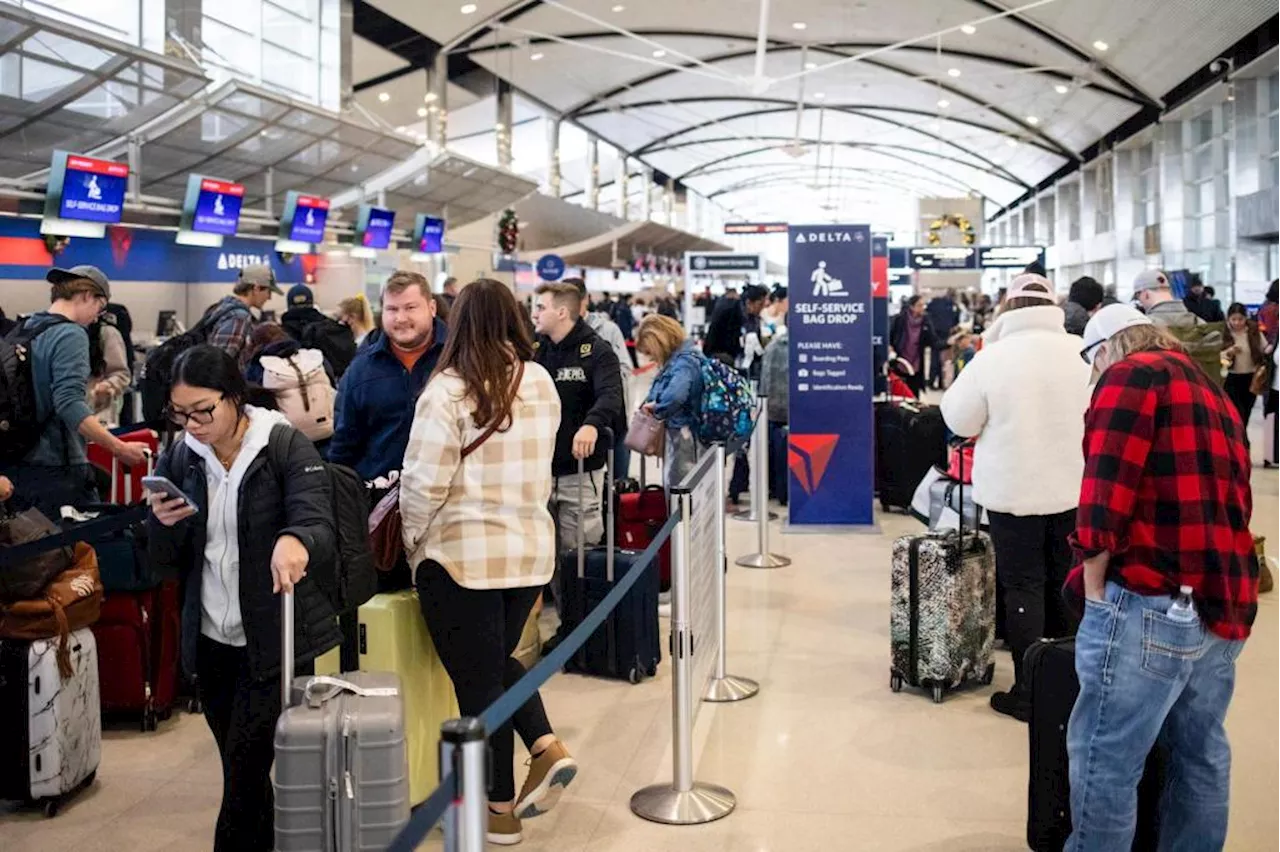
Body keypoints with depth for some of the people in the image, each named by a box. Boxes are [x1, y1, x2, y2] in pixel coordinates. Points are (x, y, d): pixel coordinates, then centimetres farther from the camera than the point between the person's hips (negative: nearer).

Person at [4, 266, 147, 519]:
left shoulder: (23, 330, 11)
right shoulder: (71, 335, -13)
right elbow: (70, 405, -23)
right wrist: (120, 449, -24)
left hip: (16, 467, 8)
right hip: (55, 469, -8)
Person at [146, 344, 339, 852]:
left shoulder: (287, 448, -11)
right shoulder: (179, 459, 3)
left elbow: (319, 525, -25)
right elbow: (164, 562, 9)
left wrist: (294, 540, -49)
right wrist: (162, 524, -14)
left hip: (277, 641, -5)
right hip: (212, 640, 5)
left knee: (245, 771, -3)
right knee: (243, 772, 16)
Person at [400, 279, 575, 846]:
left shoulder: (448, 391, -15)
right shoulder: (541, 383, 2)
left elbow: (424, 482, -14)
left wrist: (412, 538, 2)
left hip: (463, 554, -5)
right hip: (530, 548, 6)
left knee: (478, 678, 8)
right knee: (499, 660, 25)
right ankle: (546, 748, 8)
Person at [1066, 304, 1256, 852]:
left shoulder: (1131, 375, -3)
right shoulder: (1214, 393, 22)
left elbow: (1106, 490, -14)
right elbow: (1231, 500, 22)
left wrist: (1095, 591, -8)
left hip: (1152, 602, -9)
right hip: (1223, 602, 9)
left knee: (1105, 761, -2)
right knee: (1201, 755, 17)